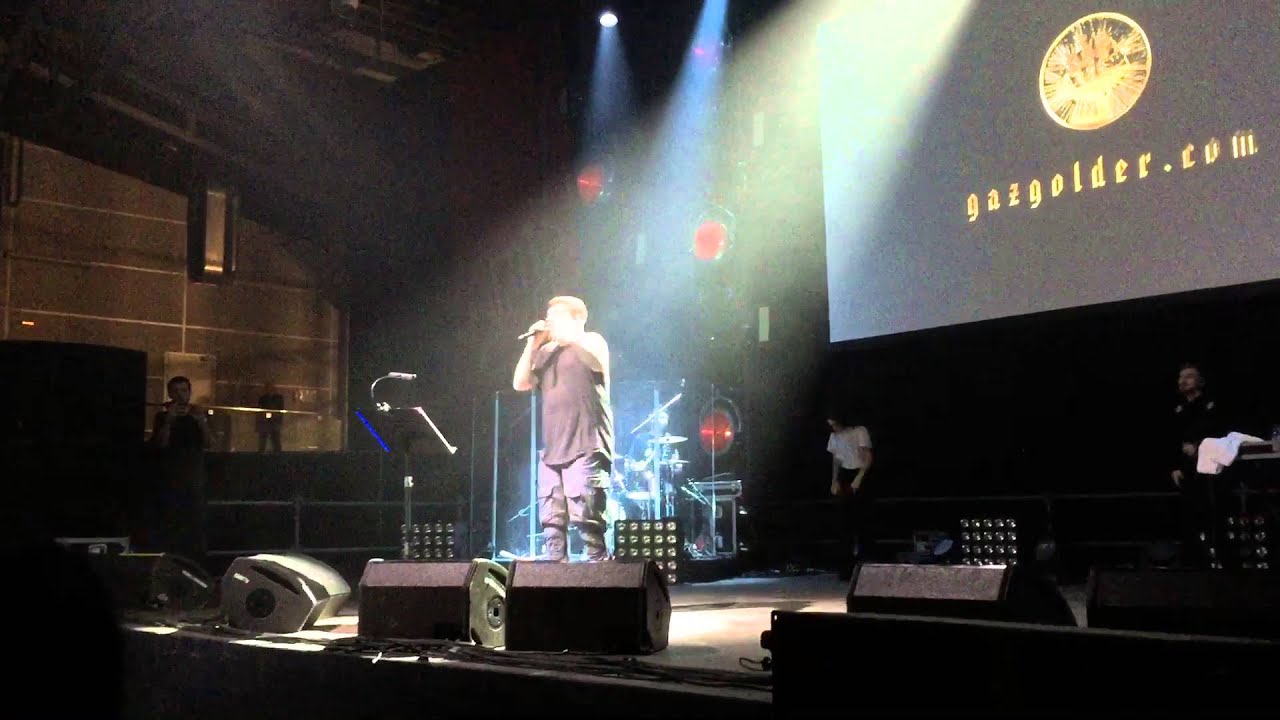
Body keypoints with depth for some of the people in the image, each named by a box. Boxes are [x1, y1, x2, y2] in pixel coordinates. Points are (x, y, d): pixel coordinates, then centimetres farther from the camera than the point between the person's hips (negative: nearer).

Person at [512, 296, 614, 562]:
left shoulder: (592, 341, 6)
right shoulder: (546, 352, 22)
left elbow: (597, 361, -18)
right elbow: (520, 384, 12)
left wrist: (565, 336, -10)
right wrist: (533, 345, 6)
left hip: (586, 448, -6)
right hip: (552, 450, 7)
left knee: (586, 518, -14)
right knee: (552, 520, 3)